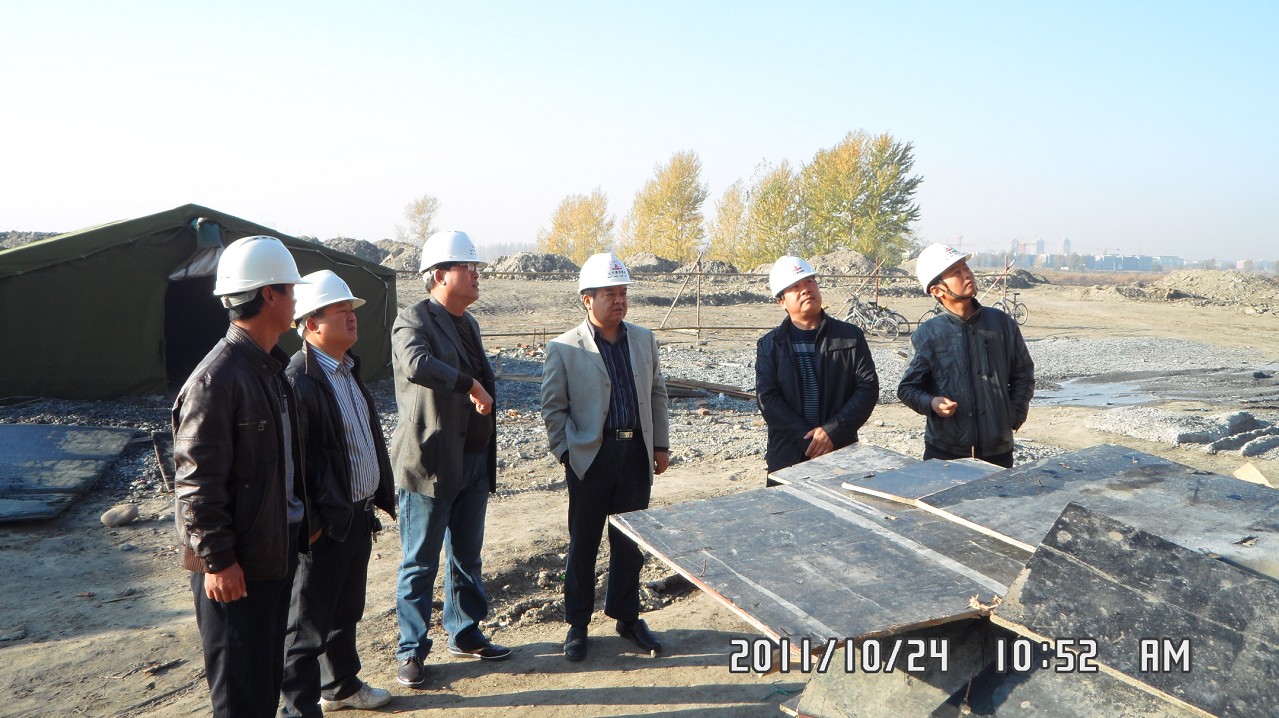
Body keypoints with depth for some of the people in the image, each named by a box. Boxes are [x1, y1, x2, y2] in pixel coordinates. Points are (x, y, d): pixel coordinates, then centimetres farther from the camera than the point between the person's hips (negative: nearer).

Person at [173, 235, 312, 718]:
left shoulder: (271, 366, 9)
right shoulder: (216, 379, -20)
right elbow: (197, 482, -20)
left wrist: (304, 519, 15)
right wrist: (217, 560, -18)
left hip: (279, 548, 9)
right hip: (236, 564, -9)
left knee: (268, 677, 20)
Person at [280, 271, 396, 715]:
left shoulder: (349, 370, 11)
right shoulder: (299, 381, -20)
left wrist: (380, 495, 15)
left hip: (360, 517, 9)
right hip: (326, 524, -9)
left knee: (346, 612, 24)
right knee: (309, 624, 6)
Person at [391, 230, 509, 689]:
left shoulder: (468, 323, 14)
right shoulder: (413, 319, -12)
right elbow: (416, 364, -34)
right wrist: (470, 385, -26)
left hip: (475, 461, 7)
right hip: (430, 463, -7)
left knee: (467, 557, 17)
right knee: (420, 563, 4)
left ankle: (465, 635, 32)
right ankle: (411, 651, 17)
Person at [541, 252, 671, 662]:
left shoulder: (644, 340, 7)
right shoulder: (564, 349, -6)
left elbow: (657, 394, 13)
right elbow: (553, 408, -2)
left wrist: (661, 444, 10)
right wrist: (566, 452, -8)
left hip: (636, 455, 4)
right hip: (591, 457, -3)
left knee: (630, 542, 12)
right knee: (583, 544, 8)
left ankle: (627, 617, 29)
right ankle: (577, 625, 23)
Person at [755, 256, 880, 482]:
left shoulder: (851, 336, 5)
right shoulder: (769, 345, 5)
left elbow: (869, 387, -1)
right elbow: (767, 399, -4)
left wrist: (832, 431, -14)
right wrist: (809, 440, -14)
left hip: (841, 453, 0)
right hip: (787, 458, 0)